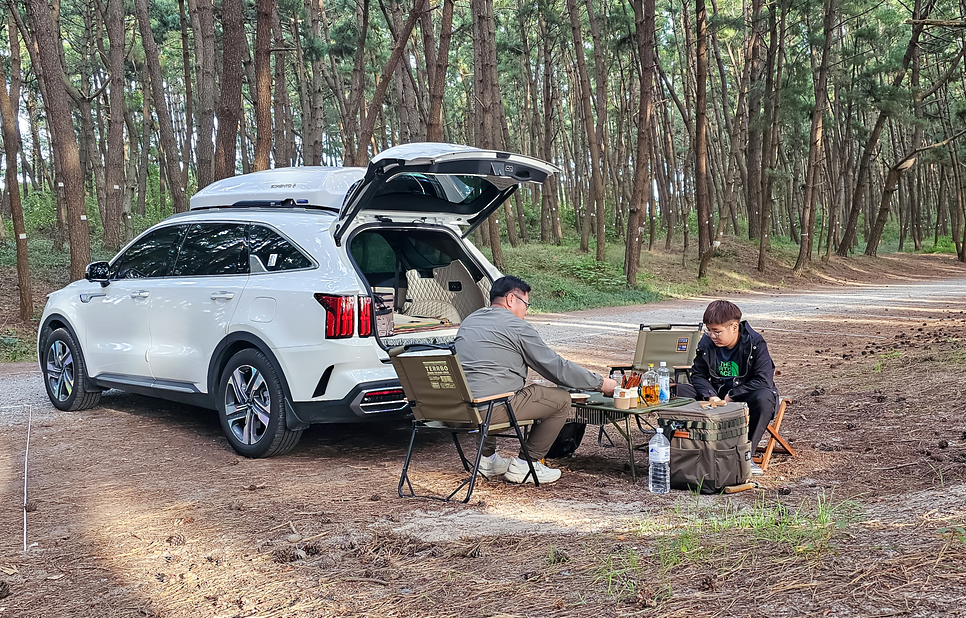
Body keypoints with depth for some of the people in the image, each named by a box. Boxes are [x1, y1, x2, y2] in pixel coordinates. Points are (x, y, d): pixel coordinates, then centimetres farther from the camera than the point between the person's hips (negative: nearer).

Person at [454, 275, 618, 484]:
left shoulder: (469, 321, 19)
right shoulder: (517, 327, -4)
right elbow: (557, 367, -2)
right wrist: (601, 383, 9)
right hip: (490, 410, -8)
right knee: (561, 399, 3)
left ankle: (487, 457, 30)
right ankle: (525, 465, 8)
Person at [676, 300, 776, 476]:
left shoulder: (755, 344, -16)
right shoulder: (706, 343, -3)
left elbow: (764, 380, -24)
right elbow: (698, 375, 1)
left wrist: (732, 396, -24)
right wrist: (710, 395, -19)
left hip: (745, 397, -4)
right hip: (717, 395, 4)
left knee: (764, 397, -40)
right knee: (679, 391, -17)